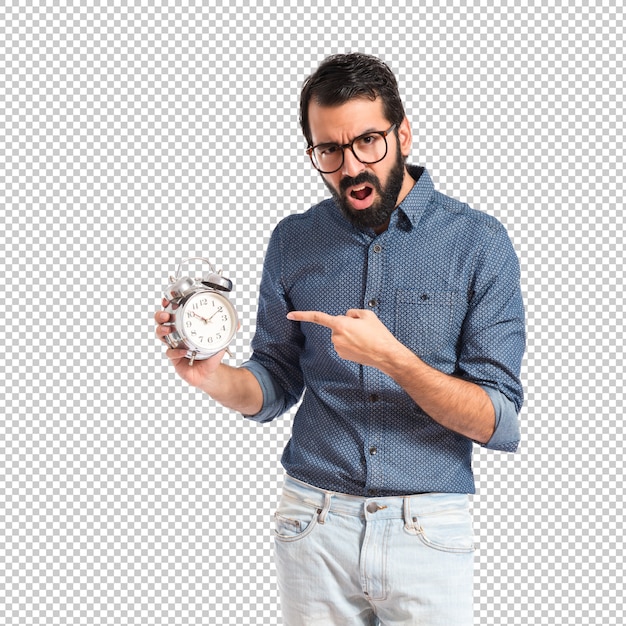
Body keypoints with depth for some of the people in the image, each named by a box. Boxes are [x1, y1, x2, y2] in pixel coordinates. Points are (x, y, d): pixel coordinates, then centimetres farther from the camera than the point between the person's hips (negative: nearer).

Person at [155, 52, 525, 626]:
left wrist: (392, 357, -25)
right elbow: (275, 386, 8)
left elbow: (499, 424, -11)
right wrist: (215, 378, -13)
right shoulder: (293, 243, 2)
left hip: (429, 529, -2)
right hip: (314, 521, 3)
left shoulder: (478, 243, -8)